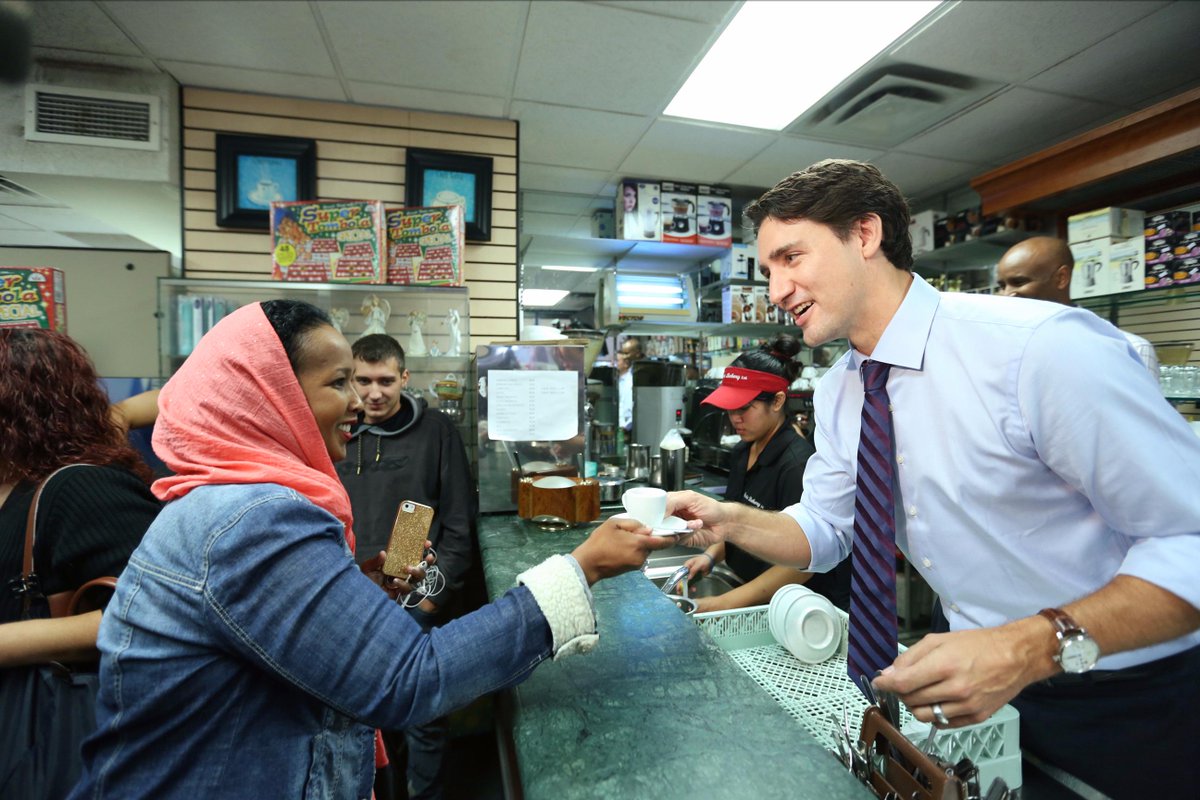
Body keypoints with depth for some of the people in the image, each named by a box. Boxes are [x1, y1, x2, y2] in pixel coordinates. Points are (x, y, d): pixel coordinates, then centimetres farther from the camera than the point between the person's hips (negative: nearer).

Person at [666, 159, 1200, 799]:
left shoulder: (1045, 348, -27)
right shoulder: (837, 392, -5)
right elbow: (826, 530, 1)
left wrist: (1032, 647, -36)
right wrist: (731, 521, -16)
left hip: (1128, 707, -5)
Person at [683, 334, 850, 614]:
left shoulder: (797, 464, -18)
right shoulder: (741, 453, 5)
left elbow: (801, 563, -19)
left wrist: (724, 603, -20)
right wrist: (711, 554, -2)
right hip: (750, 598, 6)